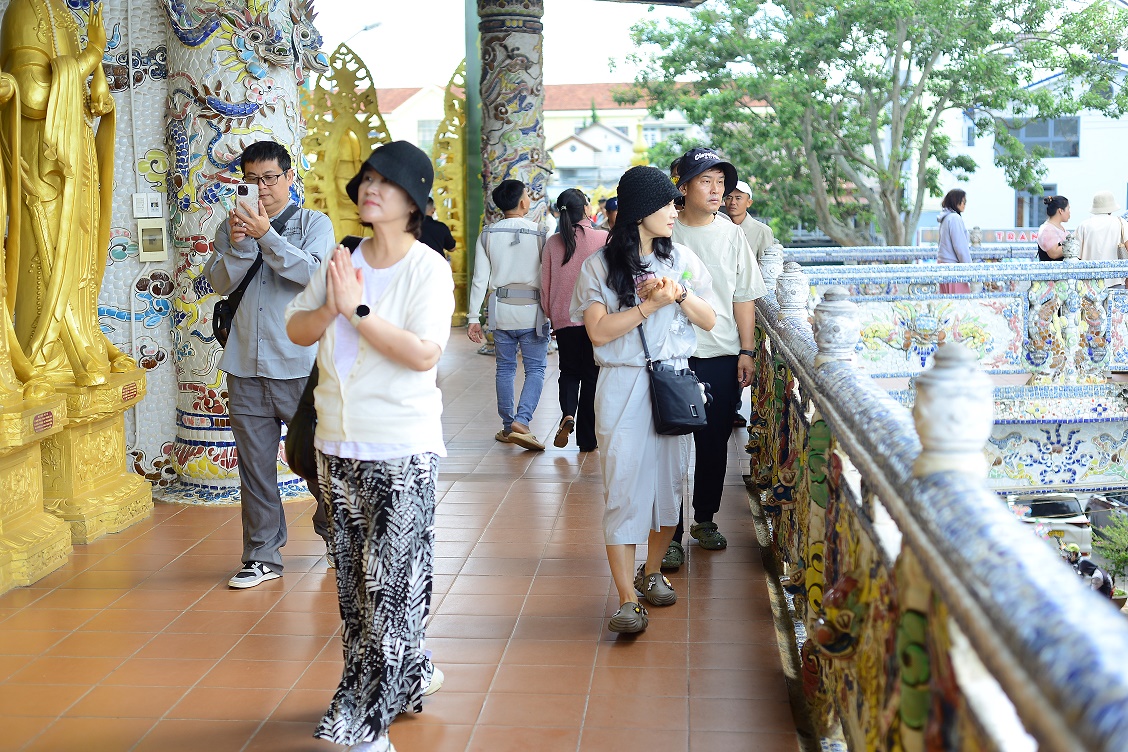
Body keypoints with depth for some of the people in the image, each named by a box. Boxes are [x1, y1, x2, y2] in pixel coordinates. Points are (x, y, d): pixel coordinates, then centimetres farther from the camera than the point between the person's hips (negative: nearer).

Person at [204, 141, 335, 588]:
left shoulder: (314, 224, 2)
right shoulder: (231, 227, 11)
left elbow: (313, 271, -15)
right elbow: (220, 283, 1)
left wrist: (265, 235, -20)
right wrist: (237, 246, -16)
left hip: (301, 366, -3)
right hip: (246, 367, 3)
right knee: (255, 465, 6)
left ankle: (335, 534, 30)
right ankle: (263, 556, 15)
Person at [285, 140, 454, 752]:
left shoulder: (429, 269, -10)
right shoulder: (341, 261, 7)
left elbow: (424, 353, -21)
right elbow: (295, 329, 8)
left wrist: (358, 310, -18)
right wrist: (329, 309, -12)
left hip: (401, 449, -6)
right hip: (338, 444, 6)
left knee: (390, 581, -2)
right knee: (354, 578, 15)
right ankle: (407, 675, 34)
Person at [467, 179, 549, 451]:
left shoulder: (488, 234, 2)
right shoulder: (538, 233, -4)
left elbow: (480, 278, -1)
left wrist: (474, 317, 2)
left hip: (501, 309, 3)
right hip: (532, 310, -3)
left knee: (505, 368, 13)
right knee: (535, 369, 2)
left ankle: (508, 428, 18)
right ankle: (521, 421, -15)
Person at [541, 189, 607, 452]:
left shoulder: (554, 242, 0)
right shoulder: (604, 238, -7)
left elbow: (545, 285, 6)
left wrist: (551, 316, 18)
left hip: (564, 318, 2)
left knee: (569, 371, 19)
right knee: (591, 376, 8)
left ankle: (568, 415, -8)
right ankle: (587, 440, 11)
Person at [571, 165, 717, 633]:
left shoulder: (681, 259, 8)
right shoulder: (601, 265, -3)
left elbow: (708, 320, 7)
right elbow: (599, 331, -12)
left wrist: (680, 294, -10)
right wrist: (651, 304, -17)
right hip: (623, 388, -4)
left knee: (670, 481, 9)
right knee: (624, 487, -8)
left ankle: (652, 572, 29)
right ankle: (628, 600, -8)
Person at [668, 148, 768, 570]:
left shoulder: (732, 235, 7)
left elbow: (743, 297, 9)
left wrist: (747, 351, 3)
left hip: (722, 359, 3)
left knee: (715, 444, 11)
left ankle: (704, 520, 28)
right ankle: (671, 534, 6)